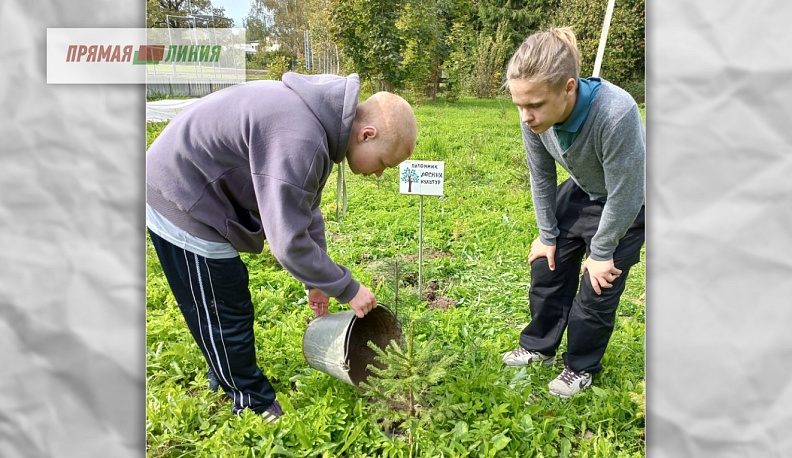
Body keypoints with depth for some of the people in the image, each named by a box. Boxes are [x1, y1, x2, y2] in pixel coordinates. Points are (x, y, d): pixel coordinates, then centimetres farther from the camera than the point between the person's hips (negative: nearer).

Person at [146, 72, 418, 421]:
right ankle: (254, 406, 22)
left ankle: (227, 379, 42)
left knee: (226, 307, 22)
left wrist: (318, 281, 9)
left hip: (196, 193, 9)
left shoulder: (324, 119, -1)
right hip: (182, 205, -9)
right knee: (223, 315, 4)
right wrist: (347, 289, -19)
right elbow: (288, 242, -32)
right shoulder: (298, 142, -35)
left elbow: (305, 211, 8)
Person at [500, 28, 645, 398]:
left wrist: (601, 253, -16)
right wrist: (547, 235, 0)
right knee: (547, 267, 10)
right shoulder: (536, 116, -26)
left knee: (597, 288, -1)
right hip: (581, 192, 5)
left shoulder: (616, 114, -43)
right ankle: (539, 347, 32)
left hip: (626, 205, -5)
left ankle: (581, 367, 24)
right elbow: (542, 178, -7)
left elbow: (623, 196, -29)